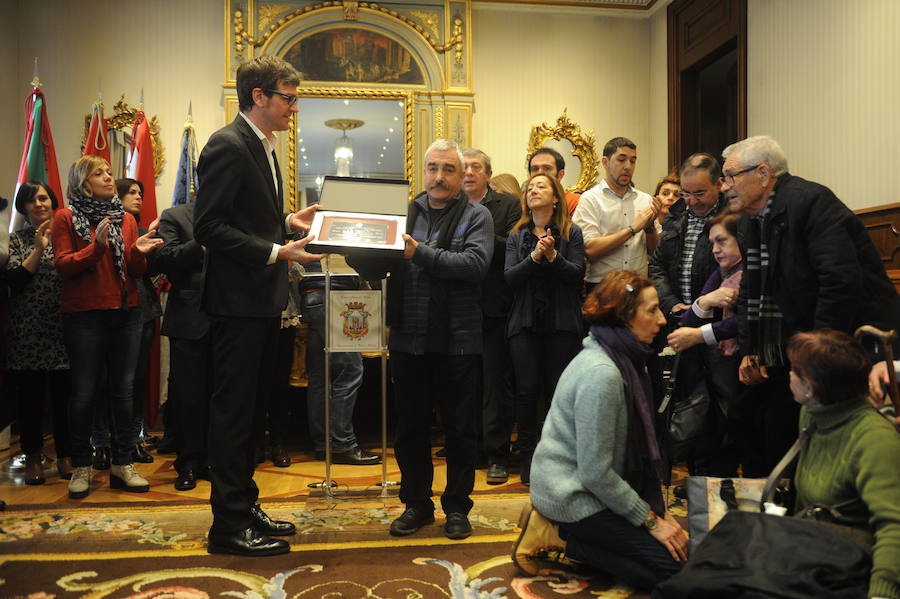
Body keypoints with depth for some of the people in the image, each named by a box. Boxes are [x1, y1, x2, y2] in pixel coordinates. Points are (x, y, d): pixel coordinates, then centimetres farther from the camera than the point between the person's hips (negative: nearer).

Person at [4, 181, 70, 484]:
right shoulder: (18, 239, 9)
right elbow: (13, 281, -4)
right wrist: (39, 249, -10)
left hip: (62, 327, 0)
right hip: (27, 330, 0)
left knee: (64, 393, 1)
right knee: (30, 394, 3)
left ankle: (65, 455, 13)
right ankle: (33, 457, 15)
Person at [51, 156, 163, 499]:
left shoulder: (126, 219, 14)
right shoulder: (66, 217, 3)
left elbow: (136, 272, 10)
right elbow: (63, 266, -7)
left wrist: (139, 252, -11)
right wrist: (97, 246, -20)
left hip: (125, 313, 4)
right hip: (84, 314, -3)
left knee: (124, 389, 3)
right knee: (84, 392, -1)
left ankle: (122, 464, 10)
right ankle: (80, 467, 13)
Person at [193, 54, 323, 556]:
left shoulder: (263, 147, 16)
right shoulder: (228, 146, -14)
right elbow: (209, 227, -20)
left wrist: (289, 222, 8)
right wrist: (275, 252, -21)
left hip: (263, 301, 10)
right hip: (238, 301, -10)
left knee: (250, 408, 16)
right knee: (233, 411, -1)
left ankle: (245, 507, 29)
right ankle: (230, 526, 10)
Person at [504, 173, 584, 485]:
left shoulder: (571, 233, 6)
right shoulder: (516, 236, 11)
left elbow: (577, 273, -4)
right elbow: (509, 276, -2)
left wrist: (553, 255, -18)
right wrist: (534, 256, -16)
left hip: (562, 322, -1)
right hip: (525, 322, 2)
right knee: (527, 391, 0)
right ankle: (528, 456, 13)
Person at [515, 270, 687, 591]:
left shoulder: (622, 359, 5)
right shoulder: (601, 374, -25)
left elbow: (637, 445, 12)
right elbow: (595, 473, -24)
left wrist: (657, 508, 6)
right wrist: (651, 520, -13)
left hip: (584, 487, 9)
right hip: (572, 496, -9)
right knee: (673, 564, -9)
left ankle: (563, 532, 9)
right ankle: (562, 537, -3)